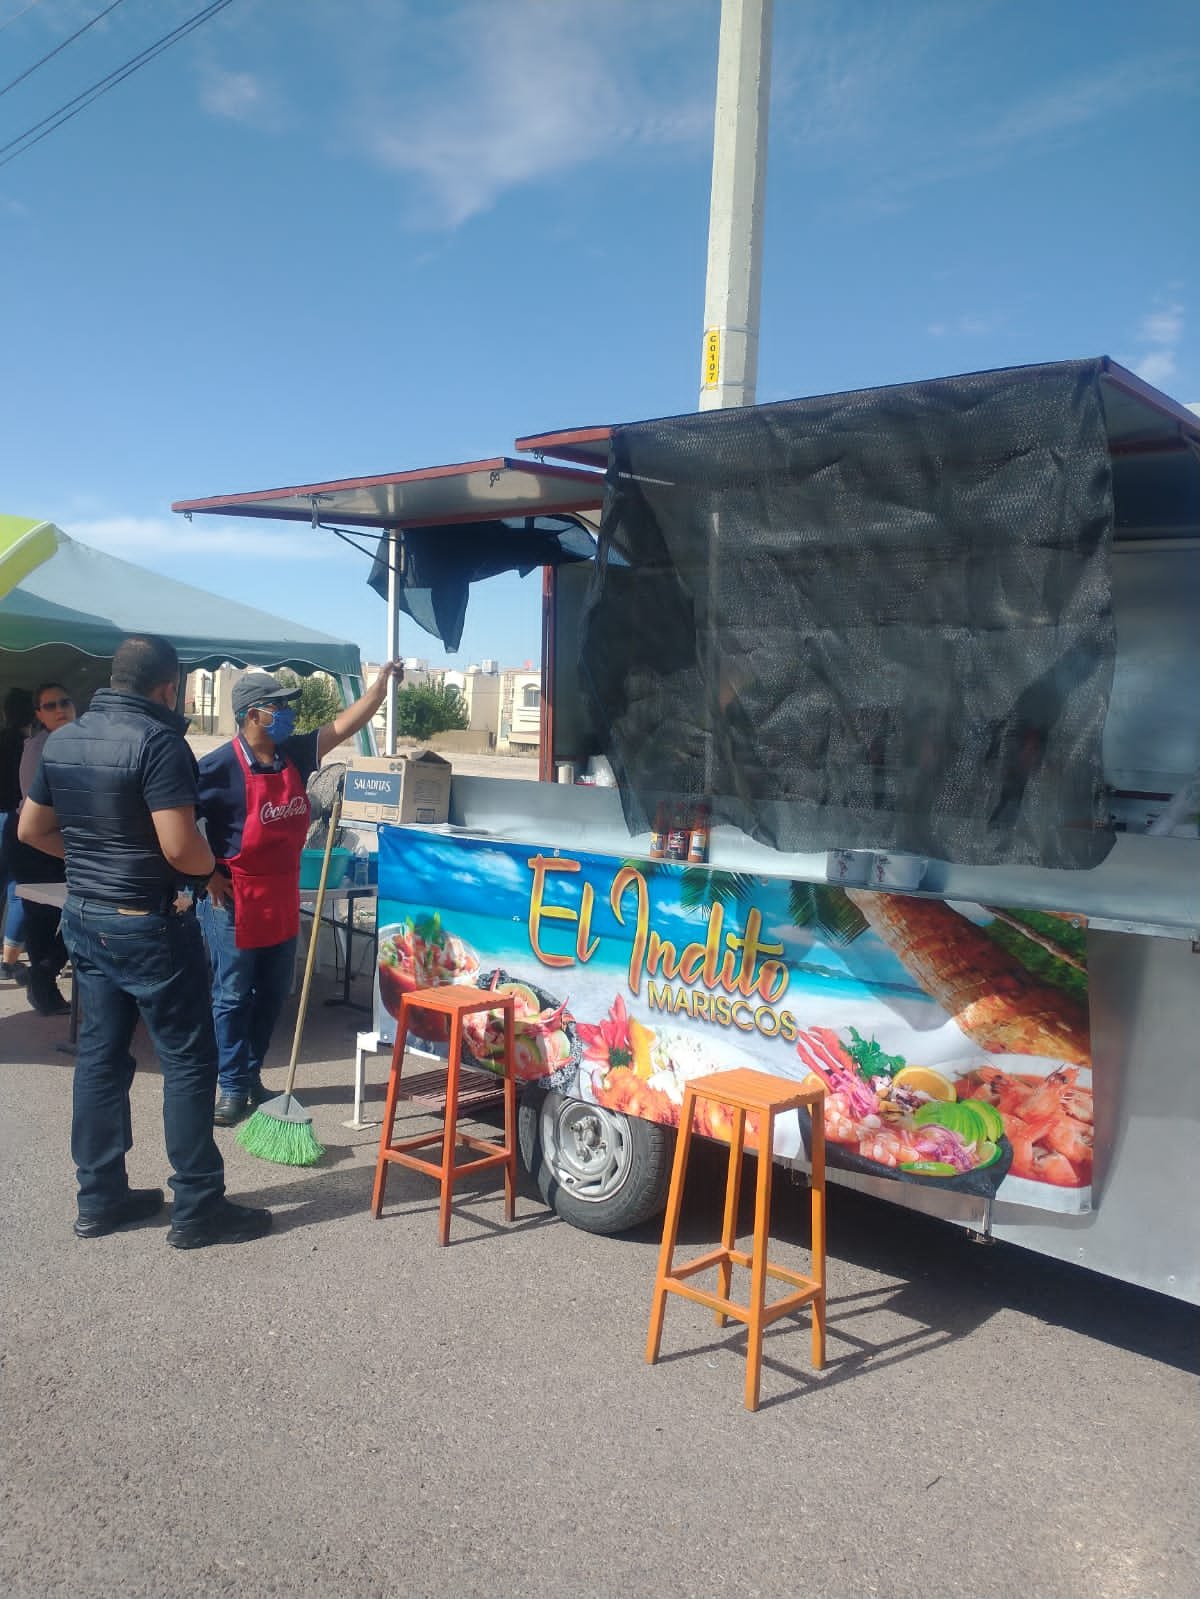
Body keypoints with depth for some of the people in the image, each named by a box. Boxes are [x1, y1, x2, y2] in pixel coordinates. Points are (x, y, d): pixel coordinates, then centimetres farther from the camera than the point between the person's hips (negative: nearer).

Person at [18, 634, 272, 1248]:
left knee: (99, 1055, 15)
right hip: (147, 924, -8)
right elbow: (180, 848, -25)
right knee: (188, 1061, 2)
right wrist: (210, 864, -4)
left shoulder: (61, 740, 6)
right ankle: (197, 1208, 8)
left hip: (84, 917, 8)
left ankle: (99, 1198, 24)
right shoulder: (157, 741, -19)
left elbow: (31, 829, 15)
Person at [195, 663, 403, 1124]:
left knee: (273, 993, 15)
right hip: (234, 901, -7)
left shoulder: (294, 754, 3)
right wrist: (207, 875, -12)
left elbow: (345, 724, 6)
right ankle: (234, 1088, 14)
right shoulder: (221, 767, -16)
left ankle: (251, 1074, 30)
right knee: (233, 996, 4)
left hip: (282, 898, 7)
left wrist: (382, 682, -1)